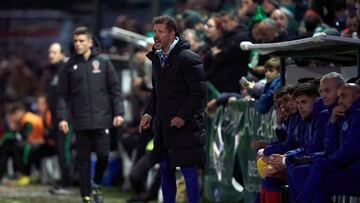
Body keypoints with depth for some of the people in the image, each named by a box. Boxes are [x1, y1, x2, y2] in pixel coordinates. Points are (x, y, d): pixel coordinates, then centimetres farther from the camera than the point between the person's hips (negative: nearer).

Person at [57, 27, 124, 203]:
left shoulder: (103, 63, 4)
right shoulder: (70, 66, 5)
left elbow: (115, 89, 5)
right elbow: (63, 95, 6)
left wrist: (118, 112, -2)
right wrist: (62, 117, -4)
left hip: (102, 119, 0)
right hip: (81, 122, 0)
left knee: (103, 154, -5)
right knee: (83, 160, 3)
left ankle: (96, 184, 21)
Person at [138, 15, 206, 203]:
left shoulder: (188, 59, -11)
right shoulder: (157, 58, 14)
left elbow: (198, 93, -14)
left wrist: (183, 116, -19)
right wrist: (149, 113, 9)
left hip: (184, 126, -8)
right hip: (163, 127, 8)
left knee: (189, 171, -6)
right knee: (165, 170, 12)